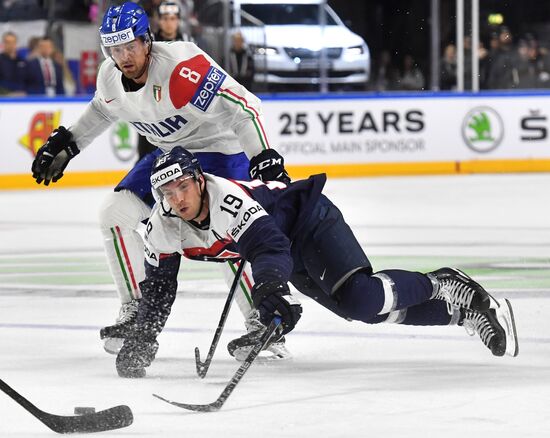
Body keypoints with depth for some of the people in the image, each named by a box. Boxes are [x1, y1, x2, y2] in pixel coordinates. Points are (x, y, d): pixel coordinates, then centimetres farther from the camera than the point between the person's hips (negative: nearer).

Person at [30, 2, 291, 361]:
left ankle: (261, 324, -11)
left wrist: (265, 161, -40)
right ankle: (137, 313, 9)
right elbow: (102, 110, 18)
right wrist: (65, 143, 19)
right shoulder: (110, 78, -8)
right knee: (116, 213, -1)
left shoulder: (180, 66, -32)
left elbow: (242, 107, -34)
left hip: (220, 147, -8)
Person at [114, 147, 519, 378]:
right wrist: (143, 338, -9)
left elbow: (270, 248, -48)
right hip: (296, 266, 7)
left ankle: (443, 287, -4)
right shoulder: (163, 226, -13)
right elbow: (159, 285, -1)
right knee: (367, 309, 3)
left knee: (361, 298, -28)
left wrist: (269, 286, -66)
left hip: (309, 222, -7)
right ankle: (463, 311, 16)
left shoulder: (230, 200, -35)